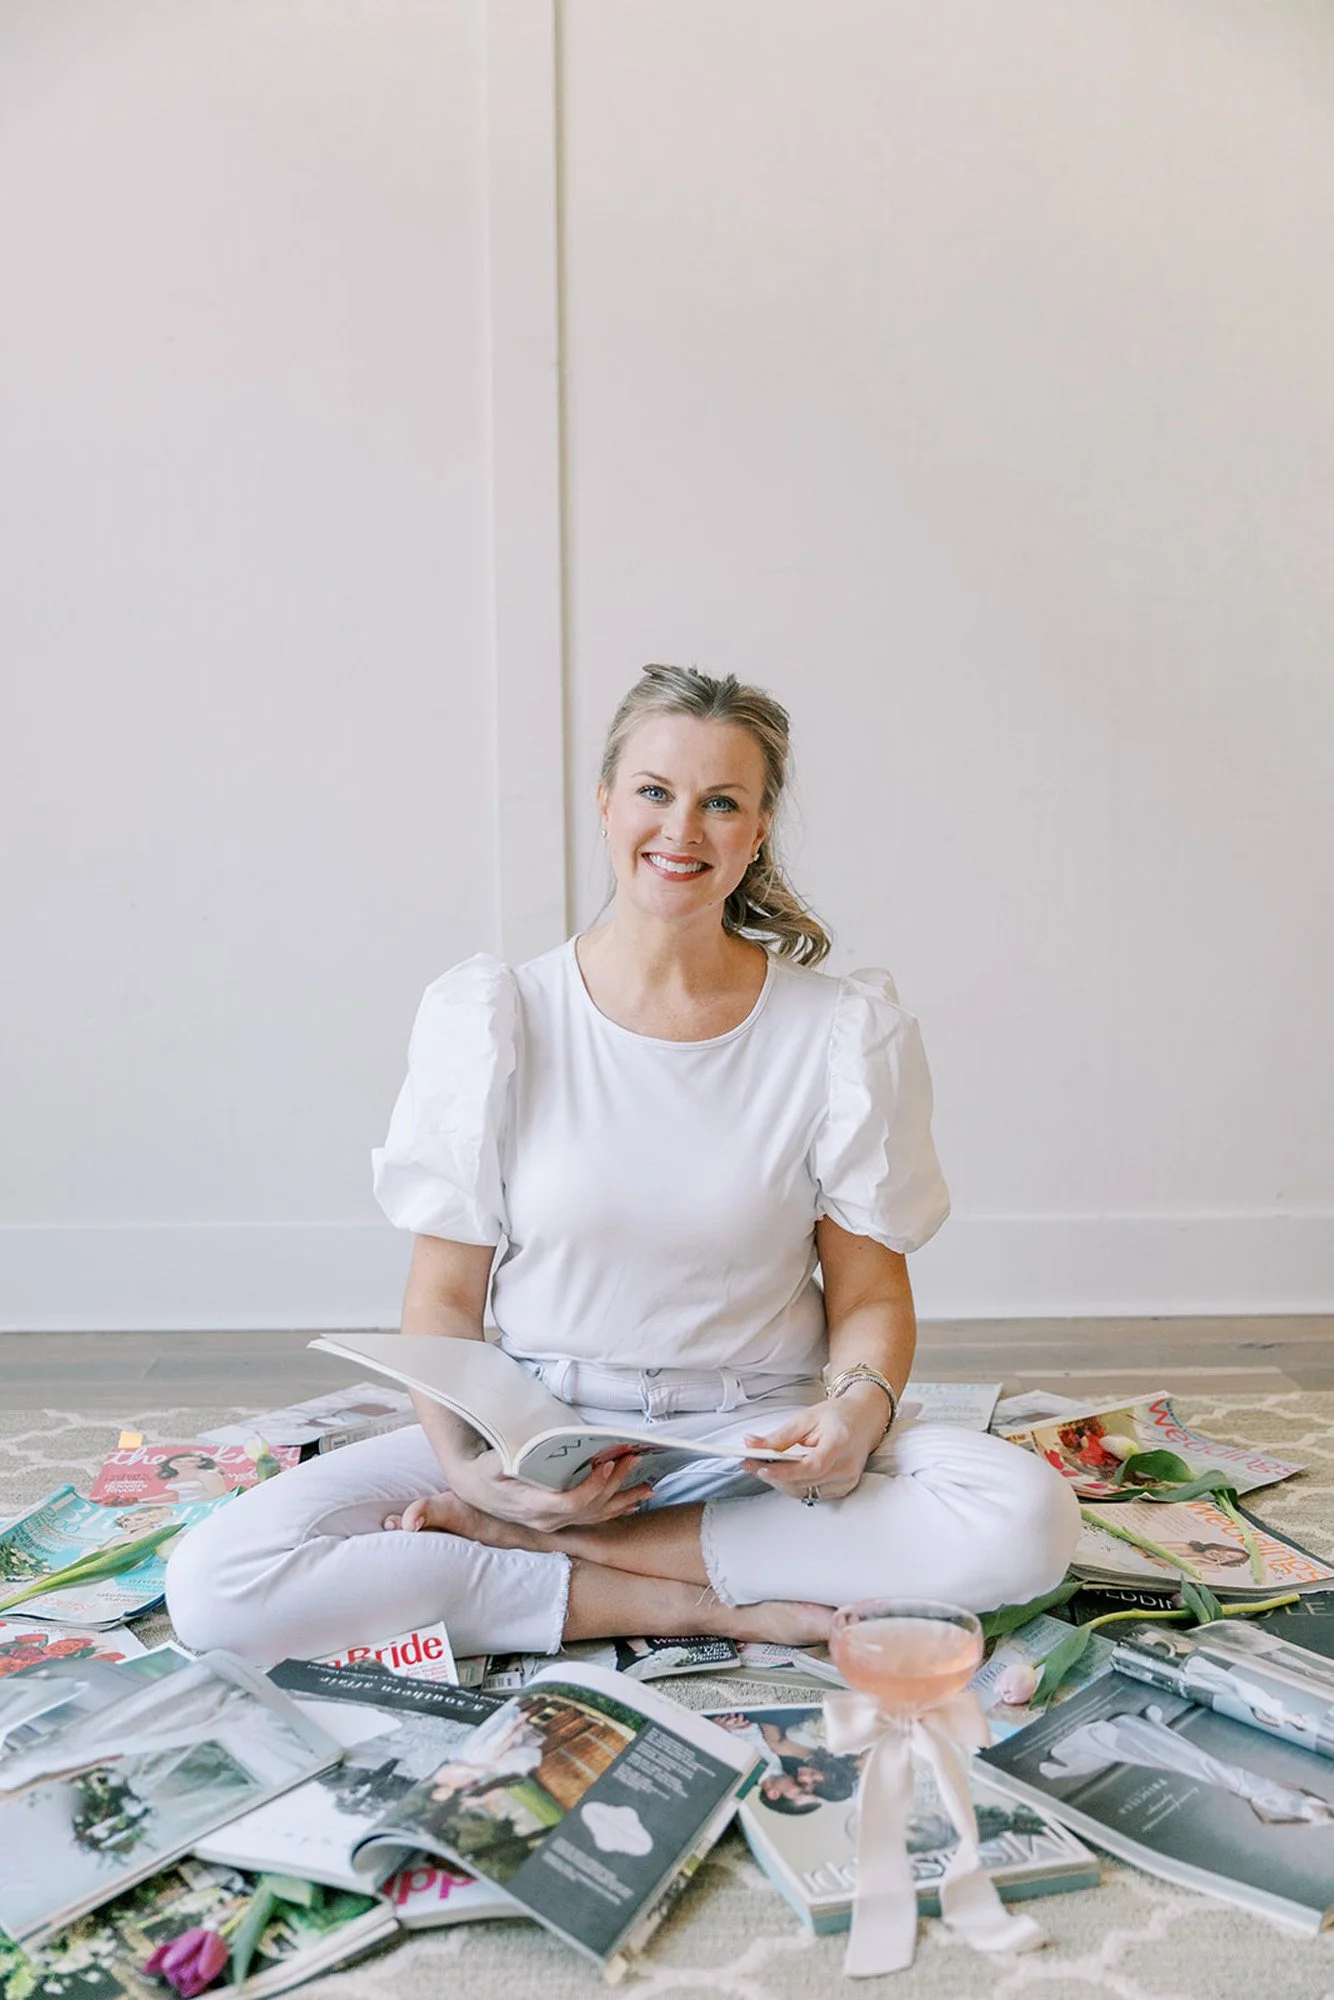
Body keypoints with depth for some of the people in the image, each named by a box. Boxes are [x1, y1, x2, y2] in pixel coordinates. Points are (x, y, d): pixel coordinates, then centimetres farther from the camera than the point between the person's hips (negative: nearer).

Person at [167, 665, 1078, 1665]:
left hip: (756, 1440, 1)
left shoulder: (843, 1031, -3)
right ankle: (702, 1605, -15)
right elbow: (443, 1294, -1)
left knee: (1026, 1518, -29)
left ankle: (567, 1546, -15)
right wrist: (466, 1464, -19)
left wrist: (860, 1405, -21)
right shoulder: (490, 1016, -4)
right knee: (216, 1586, -21)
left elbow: (870, 1295, 1)